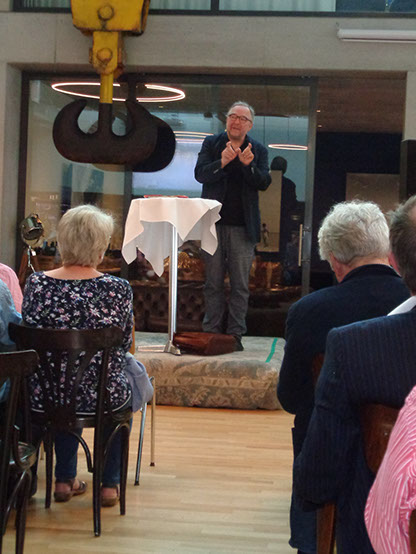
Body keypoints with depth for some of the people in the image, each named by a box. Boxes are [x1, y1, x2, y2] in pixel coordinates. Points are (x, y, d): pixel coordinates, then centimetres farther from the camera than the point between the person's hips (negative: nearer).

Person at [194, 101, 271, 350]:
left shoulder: (258, 150, 9)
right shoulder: (211, 143, 8)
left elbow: (264, 182, -2)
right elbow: (200, 174, -5)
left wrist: (249, 165, -20)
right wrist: (222, 162, -22)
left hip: (243, 227, 0)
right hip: (214, 223, 0)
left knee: (240, 284, 1)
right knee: (213, 282, 5)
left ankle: (235, 334, 7)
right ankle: (212, 332, 12)